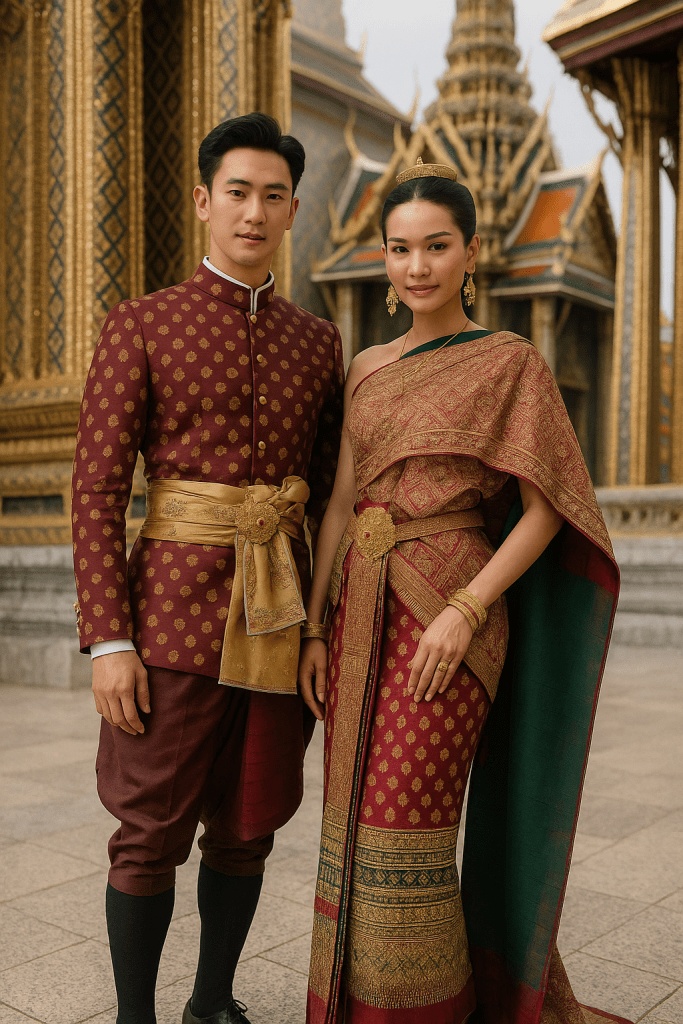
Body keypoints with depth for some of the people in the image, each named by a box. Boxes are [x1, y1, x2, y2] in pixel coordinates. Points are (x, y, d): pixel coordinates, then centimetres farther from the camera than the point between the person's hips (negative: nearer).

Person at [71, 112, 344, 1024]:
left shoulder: (318, 342, 12)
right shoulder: (141, 325, 0)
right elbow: (97, 487, -6)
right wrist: (109, 643, -12)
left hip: (280, 619, 4)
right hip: (176, 613, -4)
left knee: (247, 826, 13)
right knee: (154, 834, 3)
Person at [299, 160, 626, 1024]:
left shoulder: (511, 362, -2)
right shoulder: (367, 369, 14)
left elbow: (543, 511, -6)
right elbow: (341, 503, 12)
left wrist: (465, 612, -17)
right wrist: (313, 628, 5)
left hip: (450, 608, -5)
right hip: (363, 611, 6)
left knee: (403, 830, -5)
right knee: (356, 823, 9)